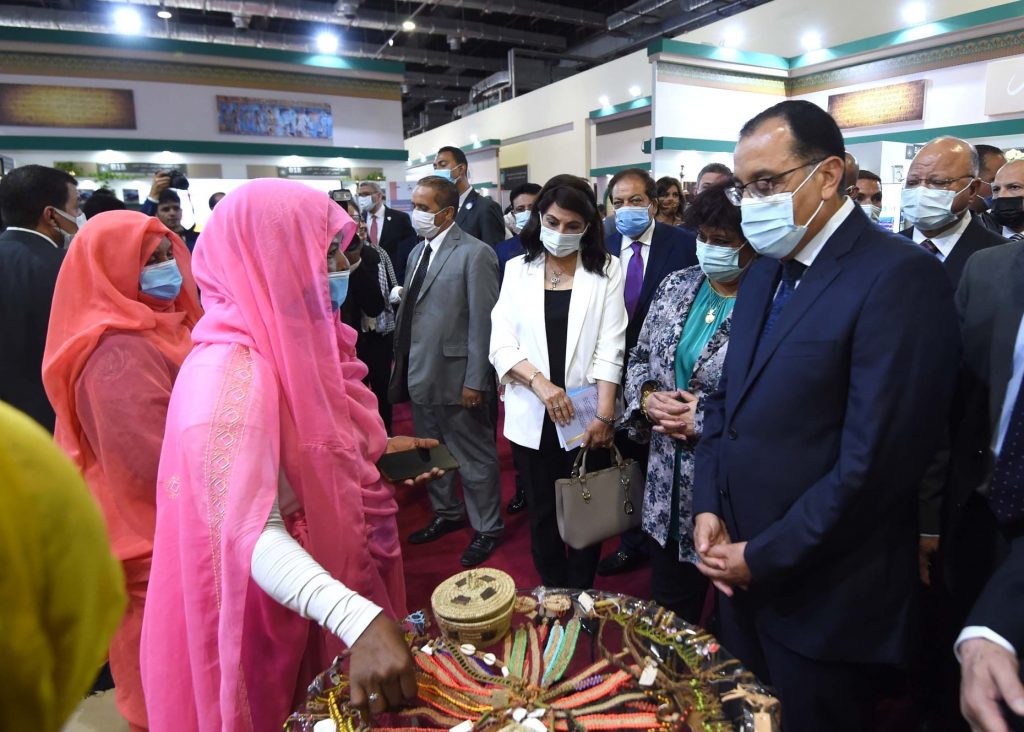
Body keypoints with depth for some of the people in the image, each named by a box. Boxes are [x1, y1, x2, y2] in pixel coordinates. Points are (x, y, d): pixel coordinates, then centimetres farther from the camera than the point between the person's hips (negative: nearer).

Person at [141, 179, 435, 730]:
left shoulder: (283, 343, 2)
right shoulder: (230, 373, -28)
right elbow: (252, 535, -37)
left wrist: (375, 451, 5)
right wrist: (360, 619, -49)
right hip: (272, 615, -8)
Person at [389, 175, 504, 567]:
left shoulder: (475, 254, -13)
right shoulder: (418, 251, 12)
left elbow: (483, 322, -16)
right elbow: (408, 311, 14)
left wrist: (475, 381, -17)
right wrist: (399, 358, 10)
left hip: (455, 378, -8)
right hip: (420, 374, 8)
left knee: (474, 458, 7)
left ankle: (486, 529, 26)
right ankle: (447, 513, 41)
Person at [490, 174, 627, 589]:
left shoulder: (606, 271, 1)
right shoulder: (518, 270, 5)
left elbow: (610, 348, -5)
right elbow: (501, 343, -3)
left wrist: (605, 414, -13)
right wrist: (540, 382, -18)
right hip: (532, 416, 1)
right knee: (542, 512, 12)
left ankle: (580, 597, 31)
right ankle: (551, 594, 32)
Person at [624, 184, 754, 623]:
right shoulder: (676, 286, 4)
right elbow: (639, 358, 11)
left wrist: (704, 421, -20)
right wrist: (648, 398, -8)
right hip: (669, 486, 6)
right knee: (668, 612, 25)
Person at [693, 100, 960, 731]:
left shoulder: (900, 277, -18)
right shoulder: (765, 272, 8)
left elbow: (876, 461, -23)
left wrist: (766, 557, -15)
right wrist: (710, 508, -1)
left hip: (824, 601, -7)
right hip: (742, 575, 7)